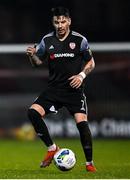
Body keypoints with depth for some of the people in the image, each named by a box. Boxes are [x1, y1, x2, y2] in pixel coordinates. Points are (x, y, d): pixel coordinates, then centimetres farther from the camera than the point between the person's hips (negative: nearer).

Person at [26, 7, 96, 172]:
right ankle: (51, 148, -3)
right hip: (54, 88, 3)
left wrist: (82, 75, -11)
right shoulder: (47, 40, 2)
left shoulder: (79, 40, -4)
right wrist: (32, 55, -9)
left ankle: (89, 163, 3)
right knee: (33, 112, -18)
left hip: (74, 89, -3)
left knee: (82, 122, -15)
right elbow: (38, 61, 14)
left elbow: (91, 62, 6)